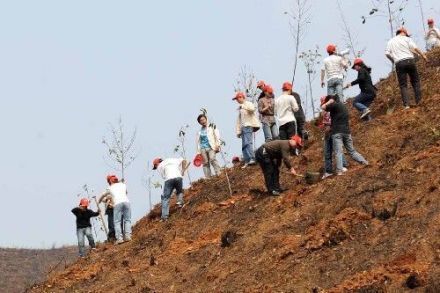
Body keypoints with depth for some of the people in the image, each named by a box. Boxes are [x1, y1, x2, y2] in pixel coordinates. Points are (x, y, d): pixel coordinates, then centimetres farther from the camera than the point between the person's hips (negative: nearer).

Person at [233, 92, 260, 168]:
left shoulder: (248, 104, 1)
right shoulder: (240, 108, 25)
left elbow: (252, 109, -24)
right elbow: (239, 121, 24)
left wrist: (243, 106, -32)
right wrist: (238, 131, 18)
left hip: (249, 126, -9)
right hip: (243, 127, 9)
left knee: (248, 143, -23)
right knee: (244, 146, 4)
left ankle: (252, 159, -32)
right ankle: (247, 162, 3)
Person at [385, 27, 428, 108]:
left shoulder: (390, 41, 15)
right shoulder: (406, 39, 7)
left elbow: (387, 53, 6)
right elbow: (414, 48, -5)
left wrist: (393, 61, 20)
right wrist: (422, 55, 3)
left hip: (399, 64, 1)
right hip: (409, 60, -1)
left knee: (403, 85, 2)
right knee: (415, 81, 13)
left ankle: (406, 104, -9)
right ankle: (419, 101, 7)